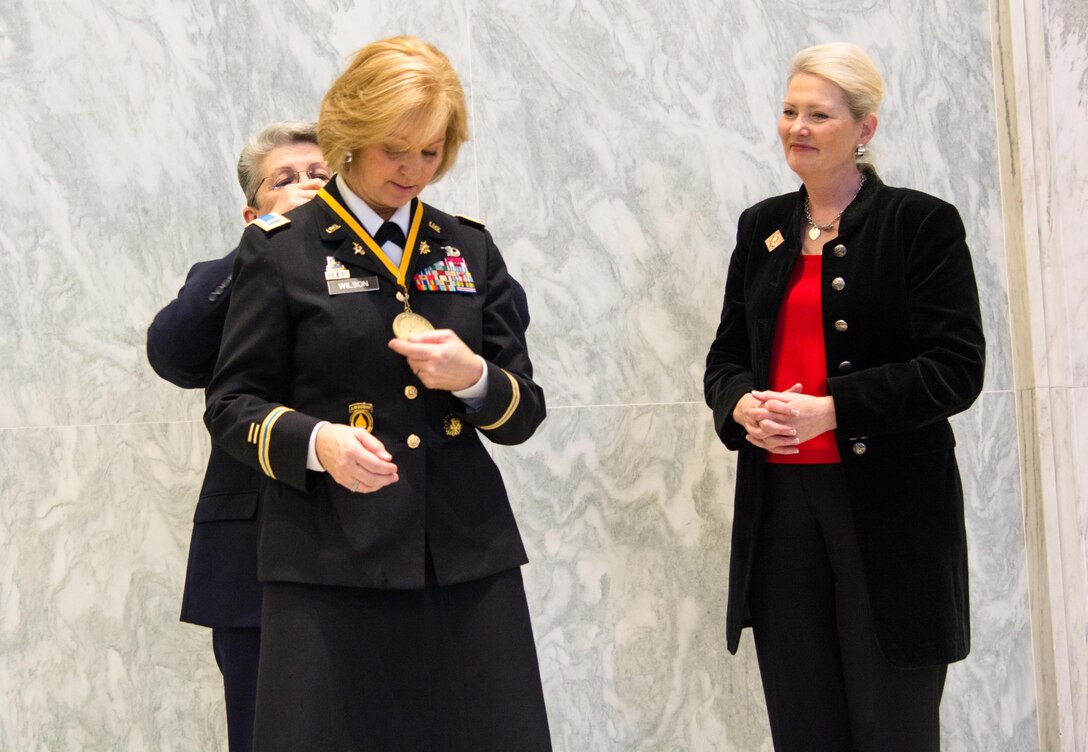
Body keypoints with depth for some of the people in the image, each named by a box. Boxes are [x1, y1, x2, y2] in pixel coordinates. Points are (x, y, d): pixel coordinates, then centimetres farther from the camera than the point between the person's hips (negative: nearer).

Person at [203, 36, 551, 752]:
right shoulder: (281, 249, 3)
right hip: (329, 561, -3)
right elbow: (233, 404, 2)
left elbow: (525, 412, 13)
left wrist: (474, 378, -9)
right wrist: (317, 442, -18)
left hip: (469, 557, 3)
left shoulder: (471, 248, 13)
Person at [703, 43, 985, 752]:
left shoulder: (922, 223, -4)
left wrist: (829, 411, -20)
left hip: (889, 506, -4)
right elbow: (726, 356, 16)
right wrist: (741, 405, -8)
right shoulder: (762, 227, 12)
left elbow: (956, 368, -10)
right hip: (779, 502, 5)